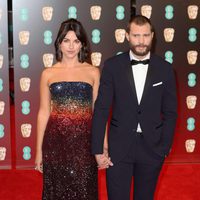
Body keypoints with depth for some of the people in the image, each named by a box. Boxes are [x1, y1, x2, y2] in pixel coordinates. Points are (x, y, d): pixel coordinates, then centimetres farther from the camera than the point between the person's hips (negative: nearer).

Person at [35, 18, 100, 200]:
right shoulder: (48, 74, 4)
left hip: (84, 140, -1)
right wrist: (39, 149, 5)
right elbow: (44, 112, 6)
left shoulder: (93, 72, 2)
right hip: (56, 140, 1)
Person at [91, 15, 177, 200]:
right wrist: (98, 149, -8)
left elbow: (170, 113, 4)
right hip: (118, 147, -1)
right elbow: (101, 109, -4)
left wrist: (164, 148, -3)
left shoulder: (165, 69, -1)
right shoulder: (112, 66, -4)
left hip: (151, 147, 1)